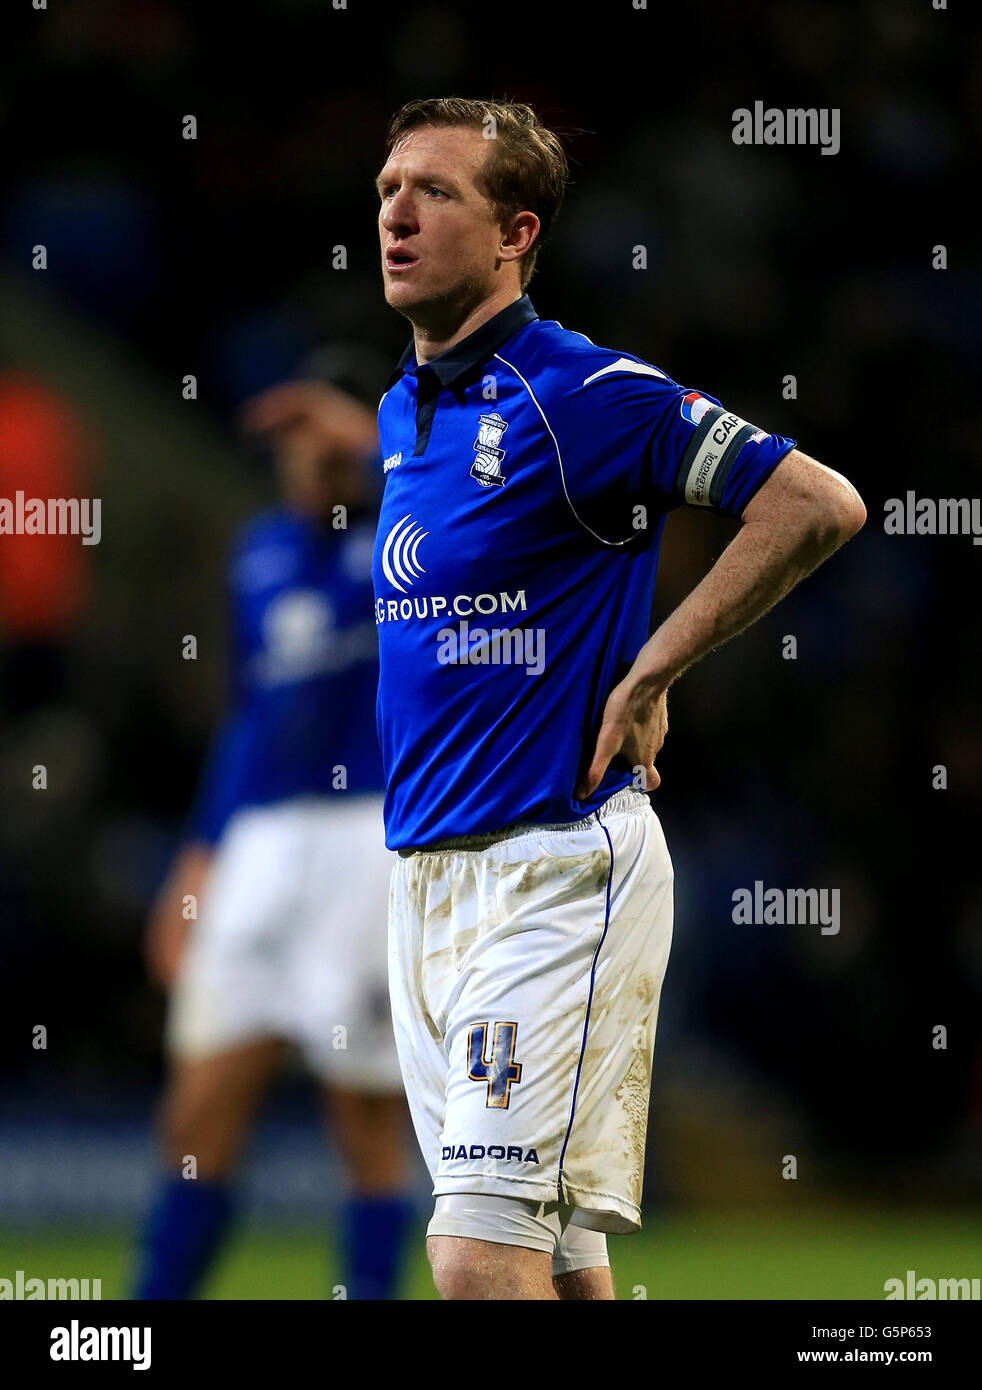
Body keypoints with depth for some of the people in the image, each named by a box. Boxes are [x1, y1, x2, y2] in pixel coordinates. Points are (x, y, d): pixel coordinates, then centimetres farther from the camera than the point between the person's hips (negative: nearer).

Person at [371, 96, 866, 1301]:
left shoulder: (585, 393, -11)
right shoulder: (400, 412, 13)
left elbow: (820, 504, -16)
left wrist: (646, 677, -13)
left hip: (557, 871, -8)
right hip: (422, 872, 8)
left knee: (484, 1255, -16)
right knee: (550, 1251, 12)